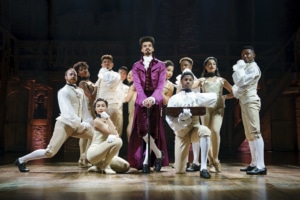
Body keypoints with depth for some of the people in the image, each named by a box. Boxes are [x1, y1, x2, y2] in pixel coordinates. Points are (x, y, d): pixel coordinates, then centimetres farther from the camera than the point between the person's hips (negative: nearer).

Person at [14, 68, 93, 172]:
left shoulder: (80, 91, 15)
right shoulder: (63, 91, -6)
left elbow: (85, 109, 6)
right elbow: (67, 110, -21)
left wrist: (88, 123, -8)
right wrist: (79, 124, -31)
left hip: (79, 124, 7)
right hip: (65, 123, -6)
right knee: (50, 152, -10)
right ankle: (21, 160, 8)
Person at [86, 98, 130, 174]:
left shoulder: (107, 120, 13)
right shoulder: (97, 121, -10)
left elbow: (116, 135, -1)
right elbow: (113, 133, -17)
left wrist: (114, 137, -24)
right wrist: (108, 118, -11)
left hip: (102, 153, 8)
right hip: (93, 152, -8)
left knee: (126, 166, -2)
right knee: (117, 141, -30)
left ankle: (98, 167, 9)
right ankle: (105, 166, -13)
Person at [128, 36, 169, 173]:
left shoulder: (160, 65, 6)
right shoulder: (136, 66, 9)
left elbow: (160, 85, -7)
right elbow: (138, 86, -6)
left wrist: (152, 98, -27)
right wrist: (144, 99, -26)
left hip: (155, 101, -1)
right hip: (141, 101, 1)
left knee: (152, 129, -4)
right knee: (142, 128, -12)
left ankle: (146, 161, 4)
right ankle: (158, 153, 1)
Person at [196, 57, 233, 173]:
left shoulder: (221, 80, 20)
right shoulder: (202, 80, 16)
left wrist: (224, 97, 8)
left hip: (218, 108, 0)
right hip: (205, 108, 0)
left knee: (215, 131, -21)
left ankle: (215, 160, -10)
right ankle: (211, 162, 4)